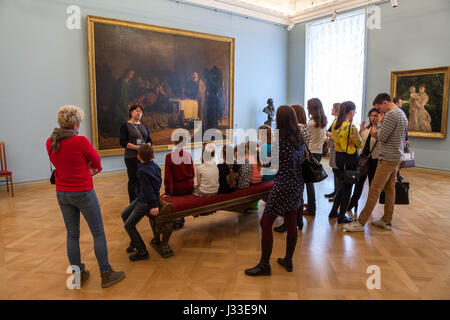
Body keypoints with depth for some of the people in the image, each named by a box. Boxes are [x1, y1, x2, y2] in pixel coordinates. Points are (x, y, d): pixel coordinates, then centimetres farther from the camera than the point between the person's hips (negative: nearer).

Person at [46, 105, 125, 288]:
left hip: (62, 193, 6)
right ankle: (106, 274, 15)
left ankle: (77, 275, 27)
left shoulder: (50, 143, 1)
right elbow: (96, 161, -5)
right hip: (83, 193, -6)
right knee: (98, 232, 6)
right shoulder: (81, 141, -19)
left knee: (72, 234, 15)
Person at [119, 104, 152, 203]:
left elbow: (149, 139, 15)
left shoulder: (144, 126, 15)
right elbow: (122, 142, -10)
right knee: (133, 180, -1)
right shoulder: (125, 126, -1)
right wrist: (137, 147, -18)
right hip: (131, 157, -5)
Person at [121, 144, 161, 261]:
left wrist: (154, 205, -22)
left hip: (146, 202, -10)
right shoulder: (155, 166, 1)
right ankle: (134, 241, 33)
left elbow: (148, 189, -24)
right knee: (124, 214, 21)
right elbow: (158, 184, 6)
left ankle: (142, 251, 1)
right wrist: (155, 202, 13)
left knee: (128, 225, -6)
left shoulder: (142, 171, -22)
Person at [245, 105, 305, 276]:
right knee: (291, 222, 16)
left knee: (265, 223, 2)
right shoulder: (299, 139, 5)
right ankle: (288, 260, 30)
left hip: (283, 187, -8)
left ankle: (264, 265, 12)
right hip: (297, 186, 9)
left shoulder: (281, 141, -18)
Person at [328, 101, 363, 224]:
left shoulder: (334, 123, 1)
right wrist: (359, 132, 4)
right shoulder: (351, 127, -21)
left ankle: (333, 212, 27)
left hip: (339, 157, 7)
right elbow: (359, 144, -11)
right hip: (350, 159, -7)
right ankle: (341, 217, 15)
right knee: (348, 187, 6)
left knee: (343, 184, 22)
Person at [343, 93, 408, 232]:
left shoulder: (391, 115, -16)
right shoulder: (402, 114, 16)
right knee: (390, 189, 14)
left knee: (374, 190, -8)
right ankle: (387, 220, 23)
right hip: (396, 158, 10)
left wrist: (381, 123, -2)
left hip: (387, 159, -10)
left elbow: (381, 137, -17)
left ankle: (360, 223, -5)